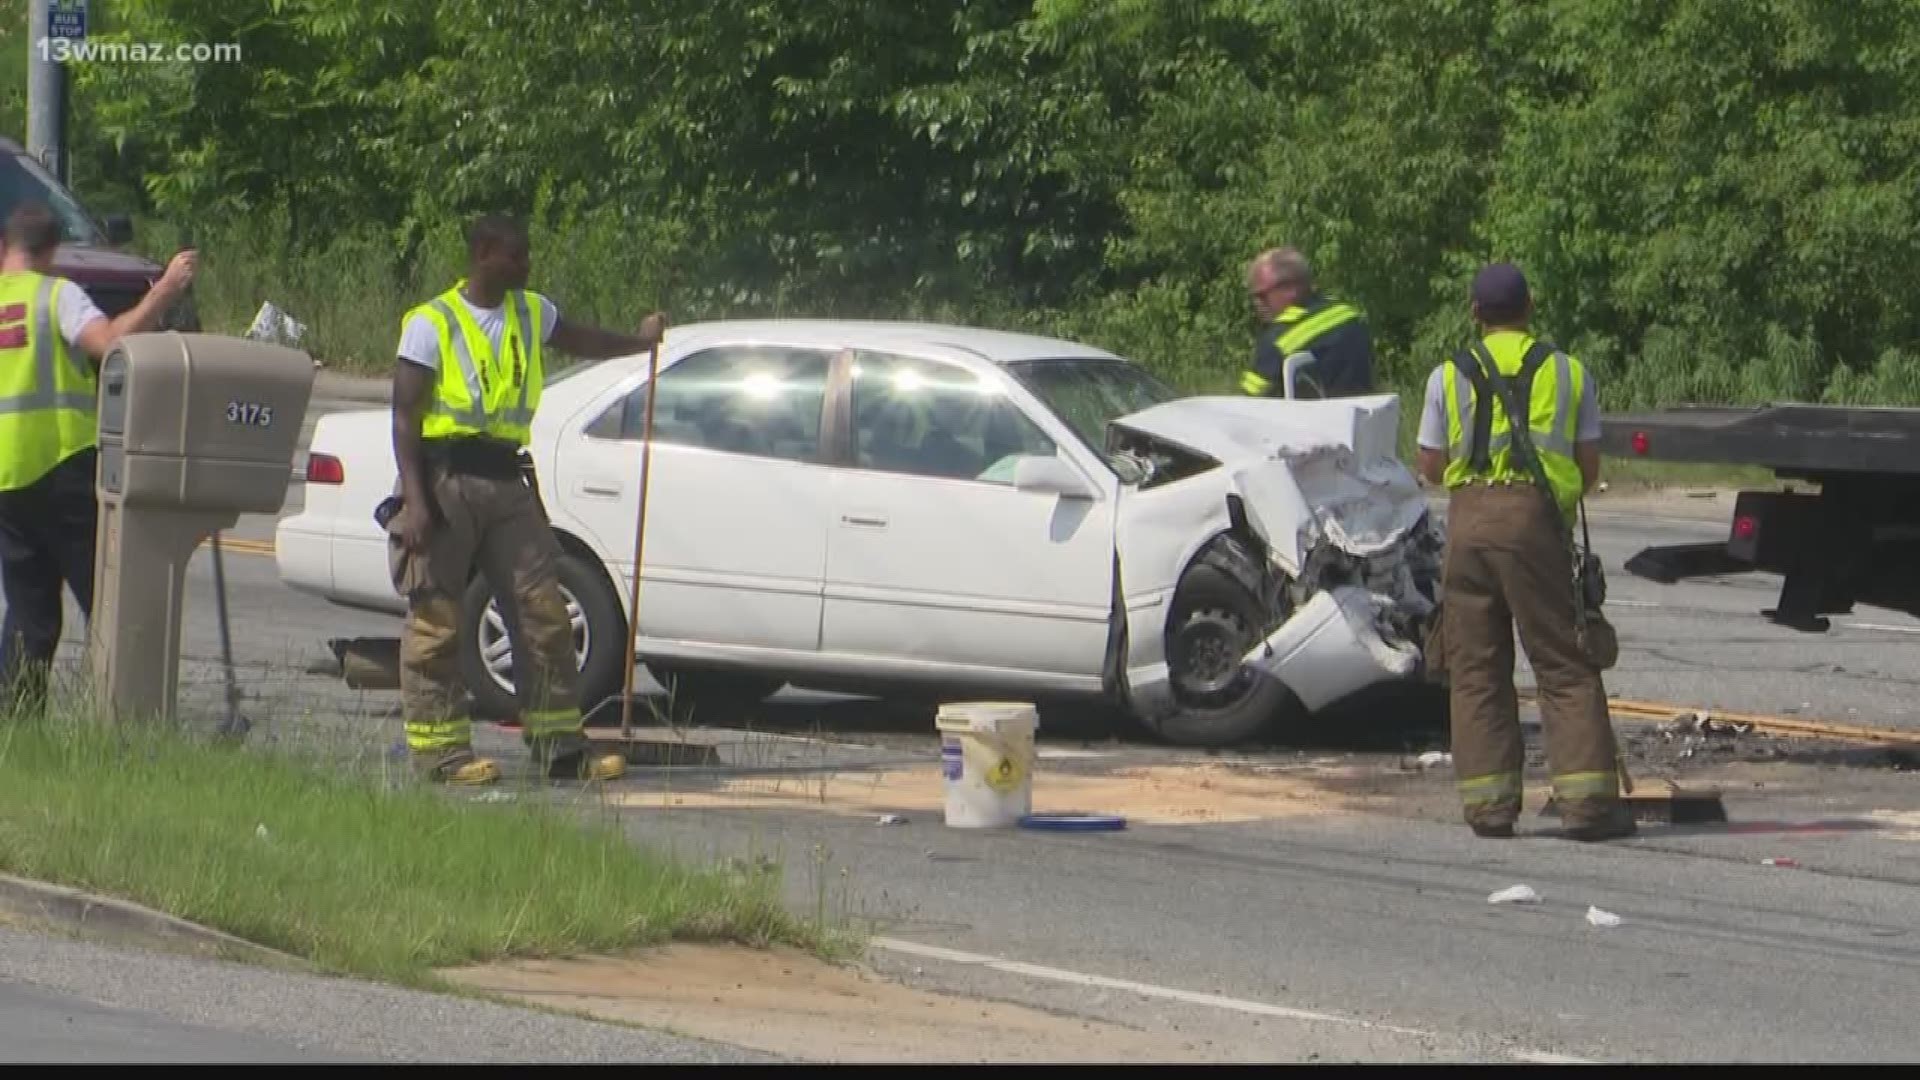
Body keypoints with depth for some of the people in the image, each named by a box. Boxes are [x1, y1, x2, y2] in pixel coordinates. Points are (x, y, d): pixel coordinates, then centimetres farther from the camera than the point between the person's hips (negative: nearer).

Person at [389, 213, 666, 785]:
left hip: (504, 481, 6)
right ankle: (439, 748, 0)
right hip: (445, 478, -6)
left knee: (544, 612, 3)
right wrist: (414, 499, -15)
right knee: (435, 620, -4)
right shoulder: (431, 324, -4)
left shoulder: (531, 313, 14)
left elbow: (582, 340, 34)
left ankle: (559, 745, 7)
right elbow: (404, 414, -7)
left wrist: (638, 341, 20)